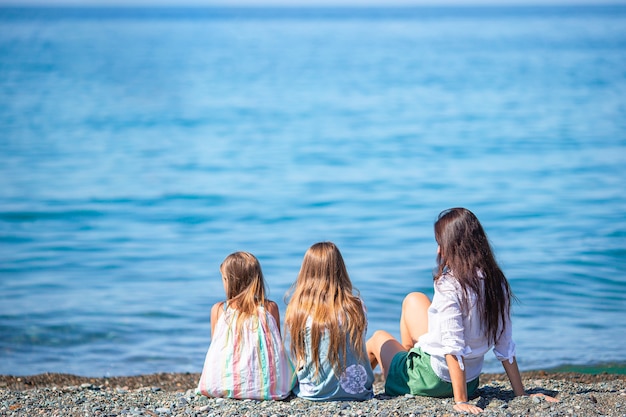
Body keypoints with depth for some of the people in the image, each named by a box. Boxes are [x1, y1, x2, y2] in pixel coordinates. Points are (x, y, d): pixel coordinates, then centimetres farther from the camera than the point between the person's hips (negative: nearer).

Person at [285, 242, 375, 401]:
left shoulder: (296, 310, -11)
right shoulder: (356, 307, -11)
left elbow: (296, 358, 0)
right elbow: (358, 351, 4)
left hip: (312, 392, 3)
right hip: (356, 392, -3)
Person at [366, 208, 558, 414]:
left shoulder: (449, 285, -26)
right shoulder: (497, 283, -6)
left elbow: (453, 347, -30)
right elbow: (504, 346, -3)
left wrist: (461, 401, -28)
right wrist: (521, 395, 2)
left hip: (432, 380, -6)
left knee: (378, 338, 24)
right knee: (413, 299, 25)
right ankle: (410, 352, 45)